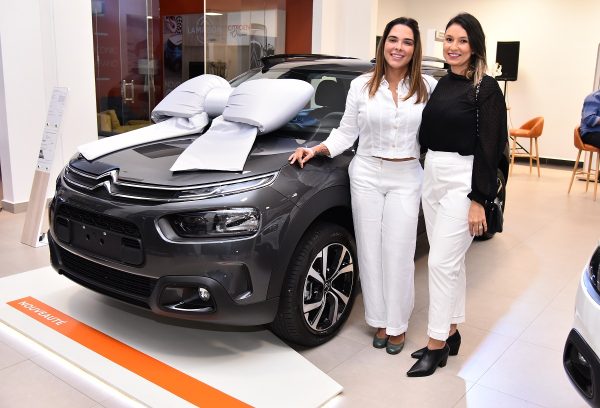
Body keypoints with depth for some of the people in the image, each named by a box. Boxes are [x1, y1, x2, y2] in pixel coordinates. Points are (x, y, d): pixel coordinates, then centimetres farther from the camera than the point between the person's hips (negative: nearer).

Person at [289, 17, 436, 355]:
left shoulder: (428, 87, 1)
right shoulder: (361, 86, 2)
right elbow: (347, 132, 5)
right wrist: (316, 150, -7)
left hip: (406, 179, -1)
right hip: (366, 175, 1)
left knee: (399, 254, 0)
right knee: (371, 250, 6)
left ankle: (398, 324, 19)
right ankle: (380, 320, 22)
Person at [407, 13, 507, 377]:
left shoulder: (485, 88, -8)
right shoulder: (441, 84, 12)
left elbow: (489, 147, -12)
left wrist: (479, 200, -16)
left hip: (462, 180, -7)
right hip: (432, 177, 7)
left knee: (441, 262, -6)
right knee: (451, 261, 14)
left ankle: (437, 345, 7)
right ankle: (451, 333, 27)